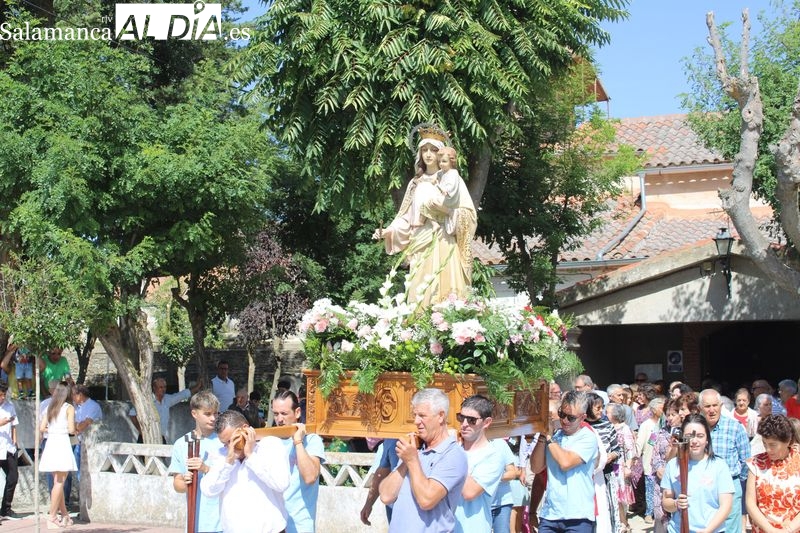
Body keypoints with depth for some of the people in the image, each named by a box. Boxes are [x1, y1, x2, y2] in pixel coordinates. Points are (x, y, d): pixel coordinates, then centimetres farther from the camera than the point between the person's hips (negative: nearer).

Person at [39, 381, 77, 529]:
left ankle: (64, 515, 22)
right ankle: (52, 517, -6)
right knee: (59, 482, -3)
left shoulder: (50, 407, 12)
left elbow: (42, 428, 9)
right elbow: (71, 429, -12)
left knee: (58, 481, 14)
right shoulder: (69, 408, -5)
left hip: (50, 444, 6)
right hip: (62, 443, -6)